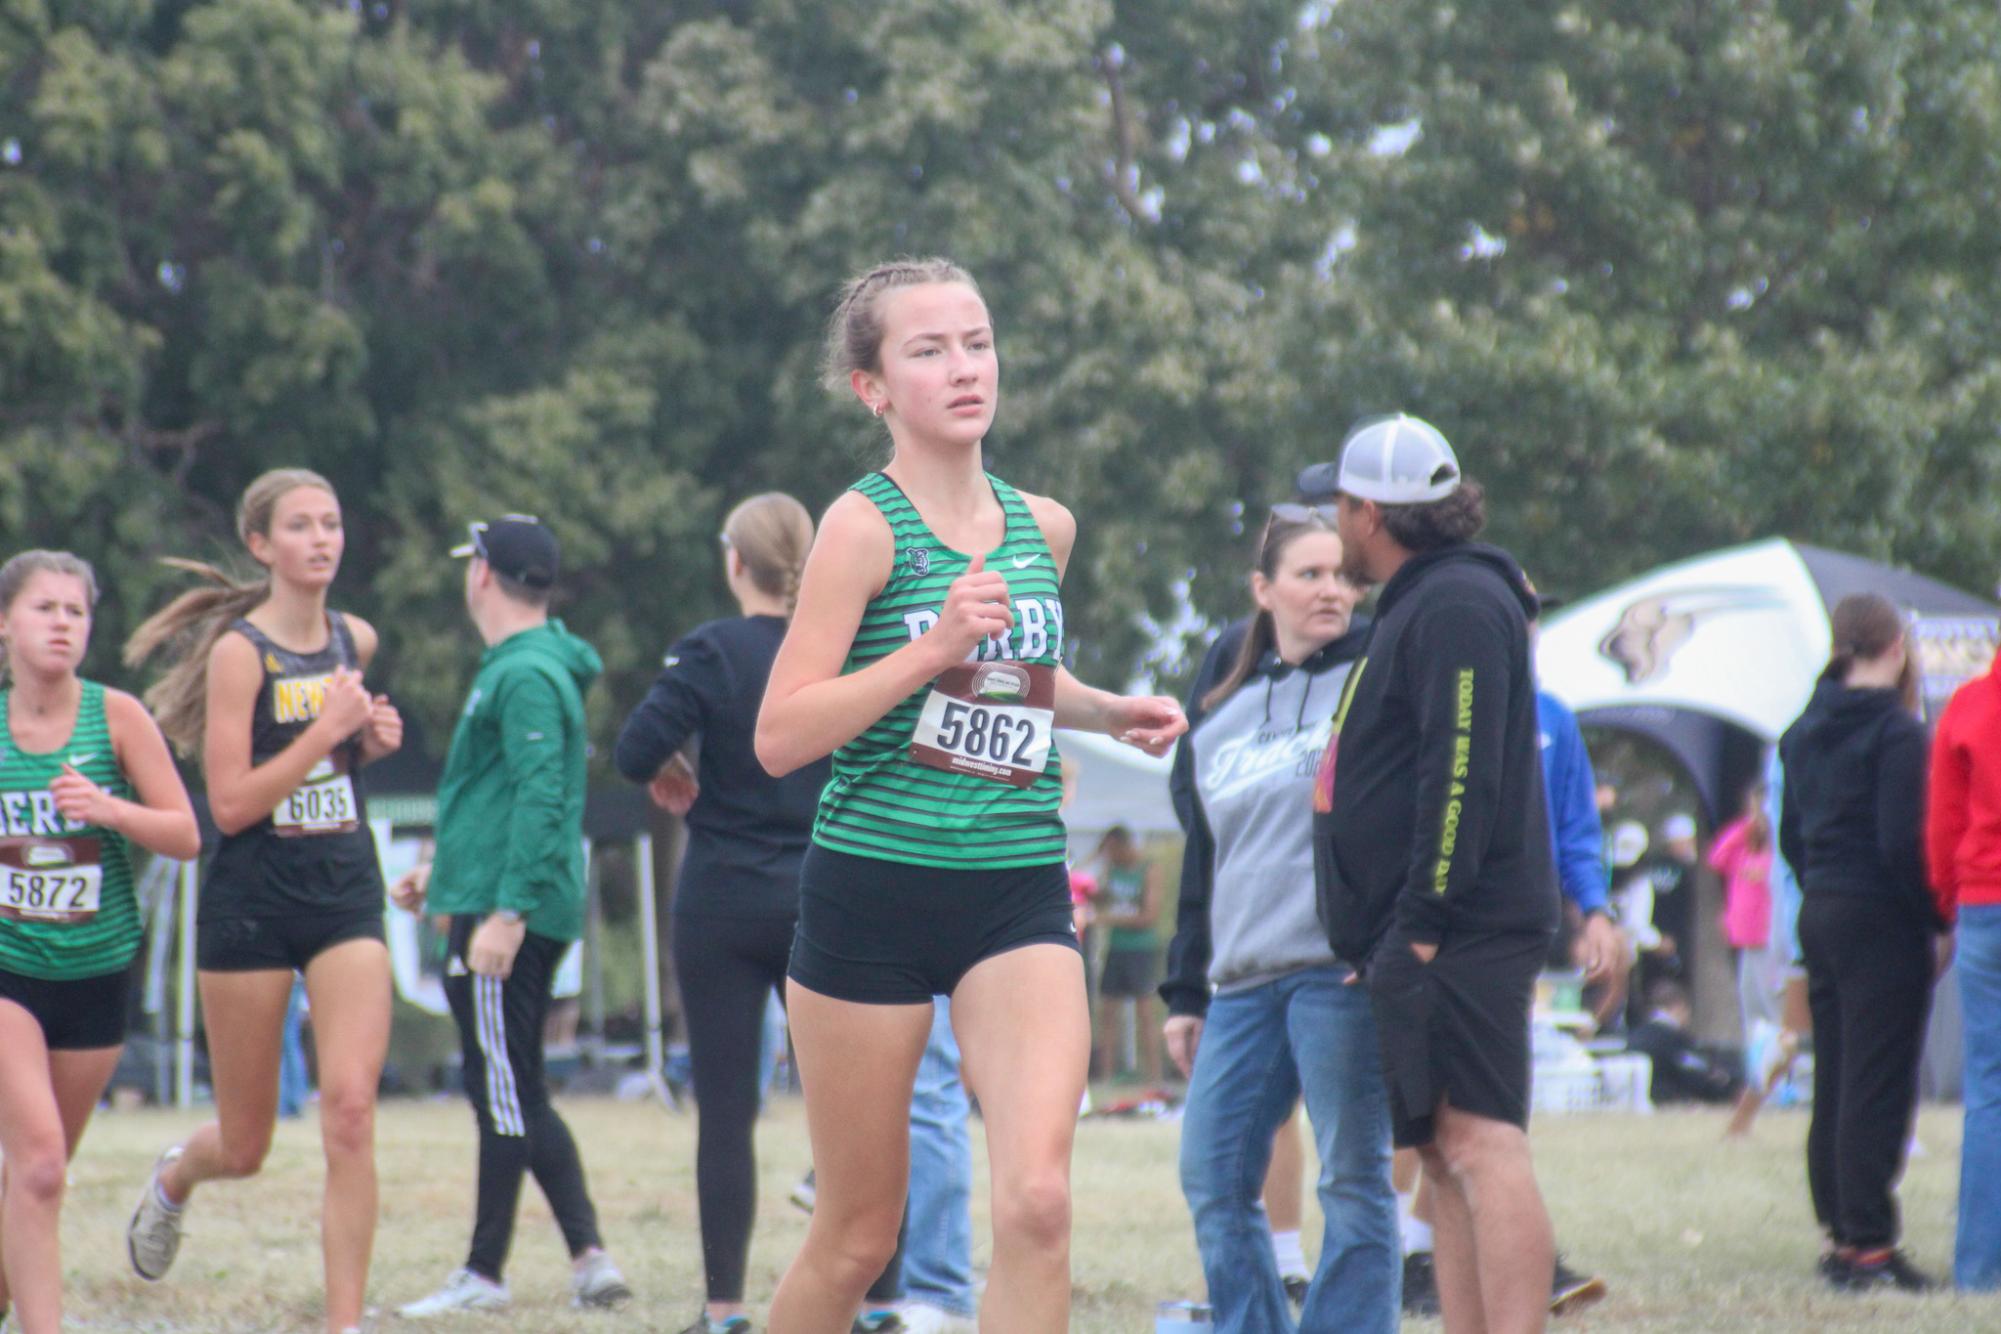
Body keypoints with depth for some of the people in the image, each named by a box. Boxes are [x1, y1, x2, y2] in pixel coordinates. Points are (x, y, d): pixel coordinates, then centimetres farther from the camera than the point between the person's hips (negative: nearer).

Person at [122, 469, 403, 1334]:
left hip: (346, 902, 4)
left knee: (350, 1109, -15)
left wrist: (372, 738, 6)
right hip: (251, 905, -4)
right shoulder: (238, 651, -11)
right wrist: (327, 731, -20)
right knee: (245, 1148, 8)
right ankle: (174, 1178, 45)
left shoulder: (357, 641, 7)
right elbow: (230, 803, -17)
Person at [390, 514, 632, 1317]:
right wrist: (443, 867, 30)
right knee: (512, 1097, 12)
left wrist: (507, 910, -27)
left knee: (505, 1097, -4)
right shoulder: (517, 668, 18)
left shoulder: (527, 677, -15)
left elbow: (540, 798, -23)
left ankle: (484, 1275, 1)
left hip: (505, 916, -11)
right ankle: (589, 1259, 9)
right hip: (500, 903, 11)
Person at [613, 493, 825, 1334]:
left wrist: (671, 778, 3)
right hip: (824, 905, 3)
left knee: (725, 1112, 2)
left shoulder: (712, 652, -9)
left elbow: (637, 750, -17)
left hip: (724, 900, -3)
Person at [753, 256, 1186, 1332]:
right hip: (872, 890, -4)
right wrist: (932, 649, -21)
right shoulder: (864, 526, -8)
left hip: (1019, 892, 4)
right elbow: (779, 735, -14)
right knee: (857, 1237, 6)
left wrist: (1109, 712, 12)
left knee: (1036, 1200, -17)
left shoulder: (1044, 528, 10)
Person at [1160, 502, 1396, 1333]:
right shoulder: (1218, 717, 20)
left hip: (1342, 971, -6)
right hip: (1242, 983, 6)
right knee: (1212, 1179, 2)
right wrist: (1185, 993, 19)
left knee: (1352, 1181, -5)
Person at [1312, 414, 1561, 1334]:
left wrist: (1424, 922, -23)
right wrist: (1387, 936, 22)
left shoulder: (1458, 605, -10)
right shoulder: (1417, 606, 23)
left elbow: (1463, 775, -19)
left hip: (1462, 935, -11)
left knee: (1479, 1142, -17)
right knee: (1445, 1156, 9)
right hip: (1420, 939, 11)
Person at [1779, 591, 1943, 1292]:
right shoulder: (1895, 730, -14)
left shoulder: (1804, 731, 10)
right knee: (1878, 1085, -6)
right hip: (1883, 920, -8)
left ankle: (1838, 1234, 15)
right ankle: (1868, 1244, -8)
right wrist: (1937, 920, -9)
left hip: (1820, 916, 8)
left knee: (1834, 1083, 12)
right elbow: (1903, 842, -19)